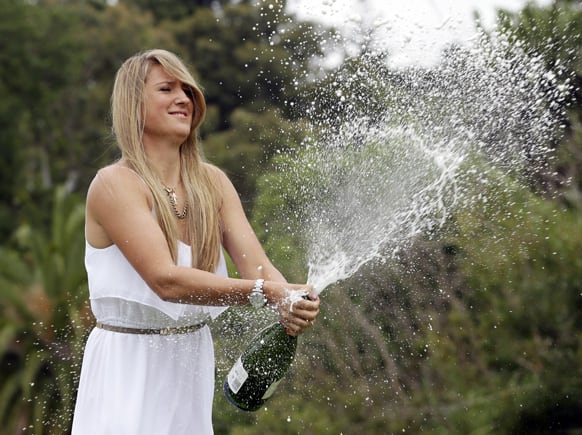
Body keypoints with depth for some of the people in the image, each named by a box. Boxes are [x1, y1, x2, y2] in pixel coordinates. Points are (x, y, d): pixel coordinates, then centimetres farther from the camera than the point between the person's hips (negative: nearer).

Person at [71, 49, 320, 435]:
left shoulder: (212, 182, 3)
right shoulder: (115, 184, -16)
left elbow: (256, 264, -8)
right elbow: (167, 280, -27)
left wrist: (289, 303, -30)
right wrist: (265, 293, -34)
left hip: (193, 361, 6)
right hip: (129, 366, -5)